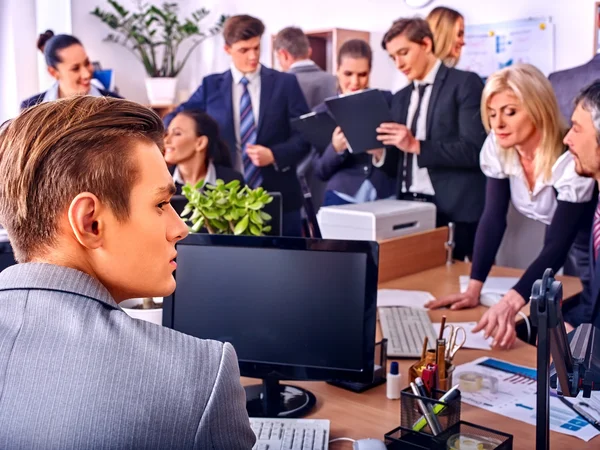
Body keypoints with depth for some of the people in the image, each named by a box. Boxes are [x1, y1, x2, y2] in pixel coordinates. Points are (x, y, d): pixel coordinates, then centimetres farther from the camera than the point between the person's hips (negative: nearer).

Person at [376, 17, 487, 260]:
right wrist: (379, 151, -5)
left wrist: (417, 146, -19)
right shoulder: (401, 97, 17)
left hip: (454, 211, -5)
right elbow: (399, 164, 15)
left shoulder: (465, 83, -3)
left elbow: (474, 151, -13)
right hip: (408, 207, 6)